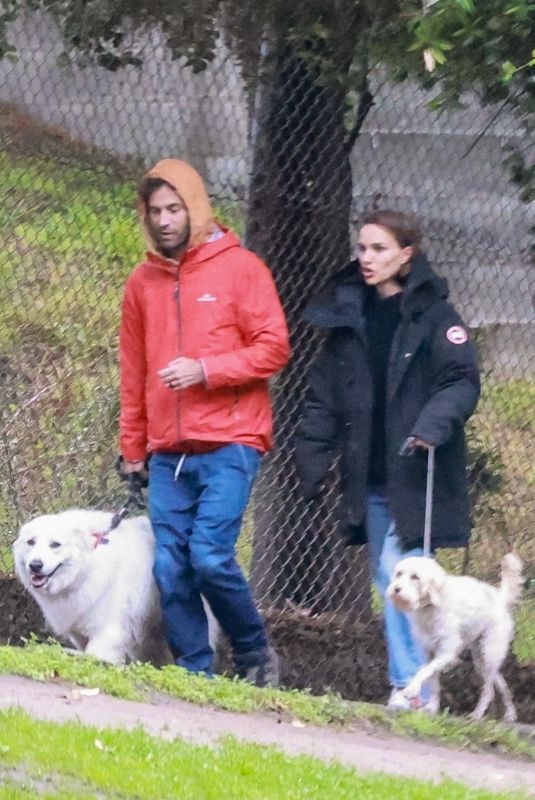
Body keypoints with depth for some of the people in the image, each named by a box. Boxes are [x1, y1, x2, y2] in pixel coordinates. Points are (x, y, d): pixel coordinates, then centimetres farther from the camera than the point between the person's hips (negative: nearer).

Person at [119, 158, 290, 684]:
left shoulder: (239, 268, 0)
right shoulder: (143, 282, 14)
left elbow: (273, 349, -5)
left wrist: (205, 369, -16)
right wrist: (132, 448, 17)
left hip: (228, 444, -5)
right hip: (167, 452, 5)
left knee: (211, 556, -14)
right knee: (171, 569, -1)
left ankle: (254, 654, 7)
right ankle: (195, 675, 7)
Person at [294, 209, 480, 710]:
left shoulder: (432, 316, -4)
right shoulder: (347, 316, 12)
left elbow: (463, 381, -10)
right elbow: (323, 399, 14)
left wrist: (435, 422, -27)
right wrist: (310, 461, 8)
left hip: (416, 475, -6)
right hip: (369, 477, 6)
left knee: (399, 573, -14)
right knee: (387, 576, 7)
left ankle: (411, 686, -10)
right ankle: (411, 686, 11)